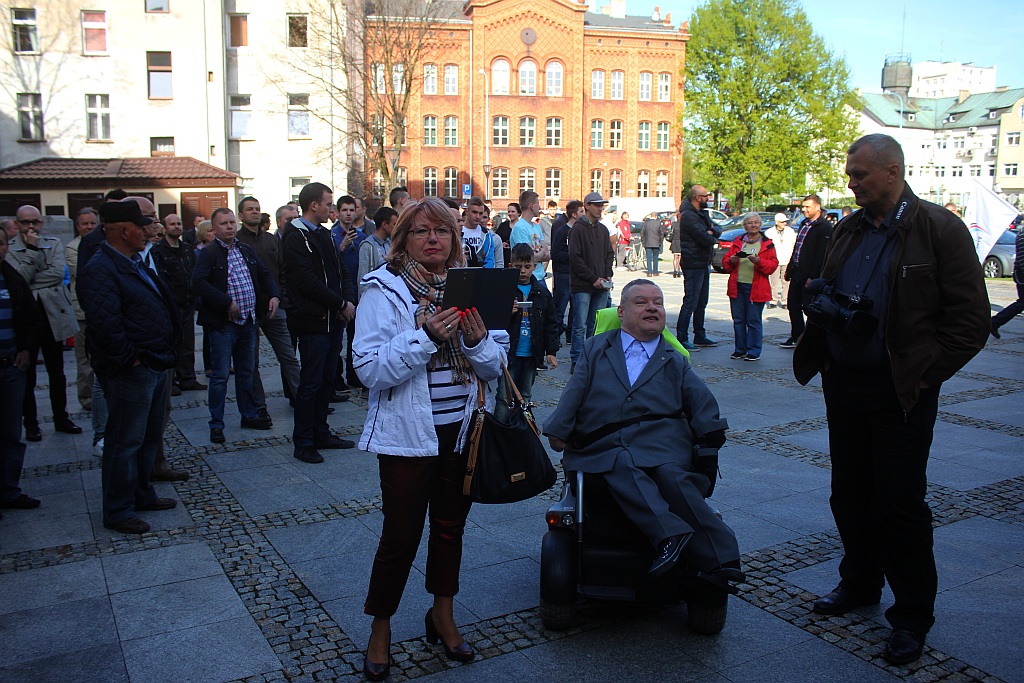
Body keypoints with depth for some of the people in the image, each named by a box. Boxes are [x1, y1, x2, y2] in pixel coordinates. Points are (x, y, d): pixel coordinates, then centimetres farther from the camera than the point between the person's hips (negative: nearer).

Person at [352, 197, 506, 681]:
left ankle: (443, 617, 39)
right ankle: (380, 630, 27)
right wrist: (423, 335, -27)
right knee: (401, 535, 5)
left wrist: (478, 340, -18)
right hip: (409, 434, -4)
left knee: (450, 527, 19)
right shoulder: (384, 290, -8)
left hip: (464, 429, 4)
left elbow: (495, 366, 3)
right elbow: (369, 369, -17)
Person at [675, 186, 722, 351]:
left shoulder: (702, 213, 16)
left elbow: (718, 230, 12)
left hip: (704, 263, 10)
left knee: (701, 303, 15)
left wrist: (711, 231, -11)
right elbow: (706, 239, -24)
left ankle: (700, 337, 24)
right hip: (693, 265, -10)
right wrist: (712, 237, -2)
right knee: (690, 303, -9)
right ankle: (681, 339, -5)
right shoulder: (689, 216, -16)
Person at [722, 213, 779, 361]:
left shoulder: (767, 244, 5)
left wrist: (759, 261, -19)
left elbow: (773, 265, -2)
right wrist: (731, 261, -8)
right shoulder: (738, 242, 13)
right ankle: (740, 349, 17)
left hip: (755, 288, -3)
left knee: (753, 320, -2)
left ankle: (754, 351, 6)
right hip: (737, 286, 4)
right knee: (738, 320, 7)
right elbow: (725, 262, 15)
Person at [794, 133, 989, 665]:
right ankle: (859, 582, 35)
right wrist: (826, 309, 0)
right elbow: (824, 297, 23)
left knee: (900, 503, 1)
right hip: (843, 380, 6)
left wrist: (925, 373, -13)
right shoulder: (848, 231, 11)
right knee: (849, 492, 15)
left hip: (900, 391, -6)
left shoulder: (939, 229, -7)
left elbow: (970, 319, -9)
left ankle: (913, 614, 17)